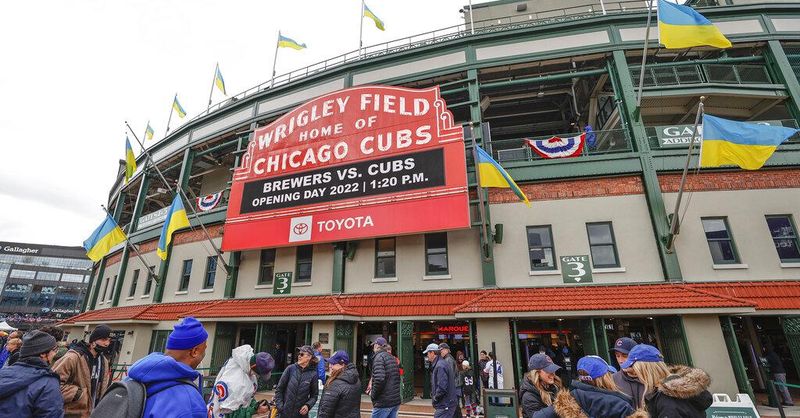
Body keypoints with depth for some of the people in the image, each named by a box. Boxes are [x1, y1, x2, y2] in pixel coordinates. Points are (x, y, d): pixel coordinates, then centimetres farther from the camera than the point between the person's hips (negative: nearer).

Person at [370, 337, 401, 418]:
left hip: (383, 402, -8)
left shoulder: (379, 357, -11)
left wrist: (373, 394, -11)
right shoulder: (392, 357, 14)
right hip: (396, 400, 8)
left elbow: (379, 379, -24)